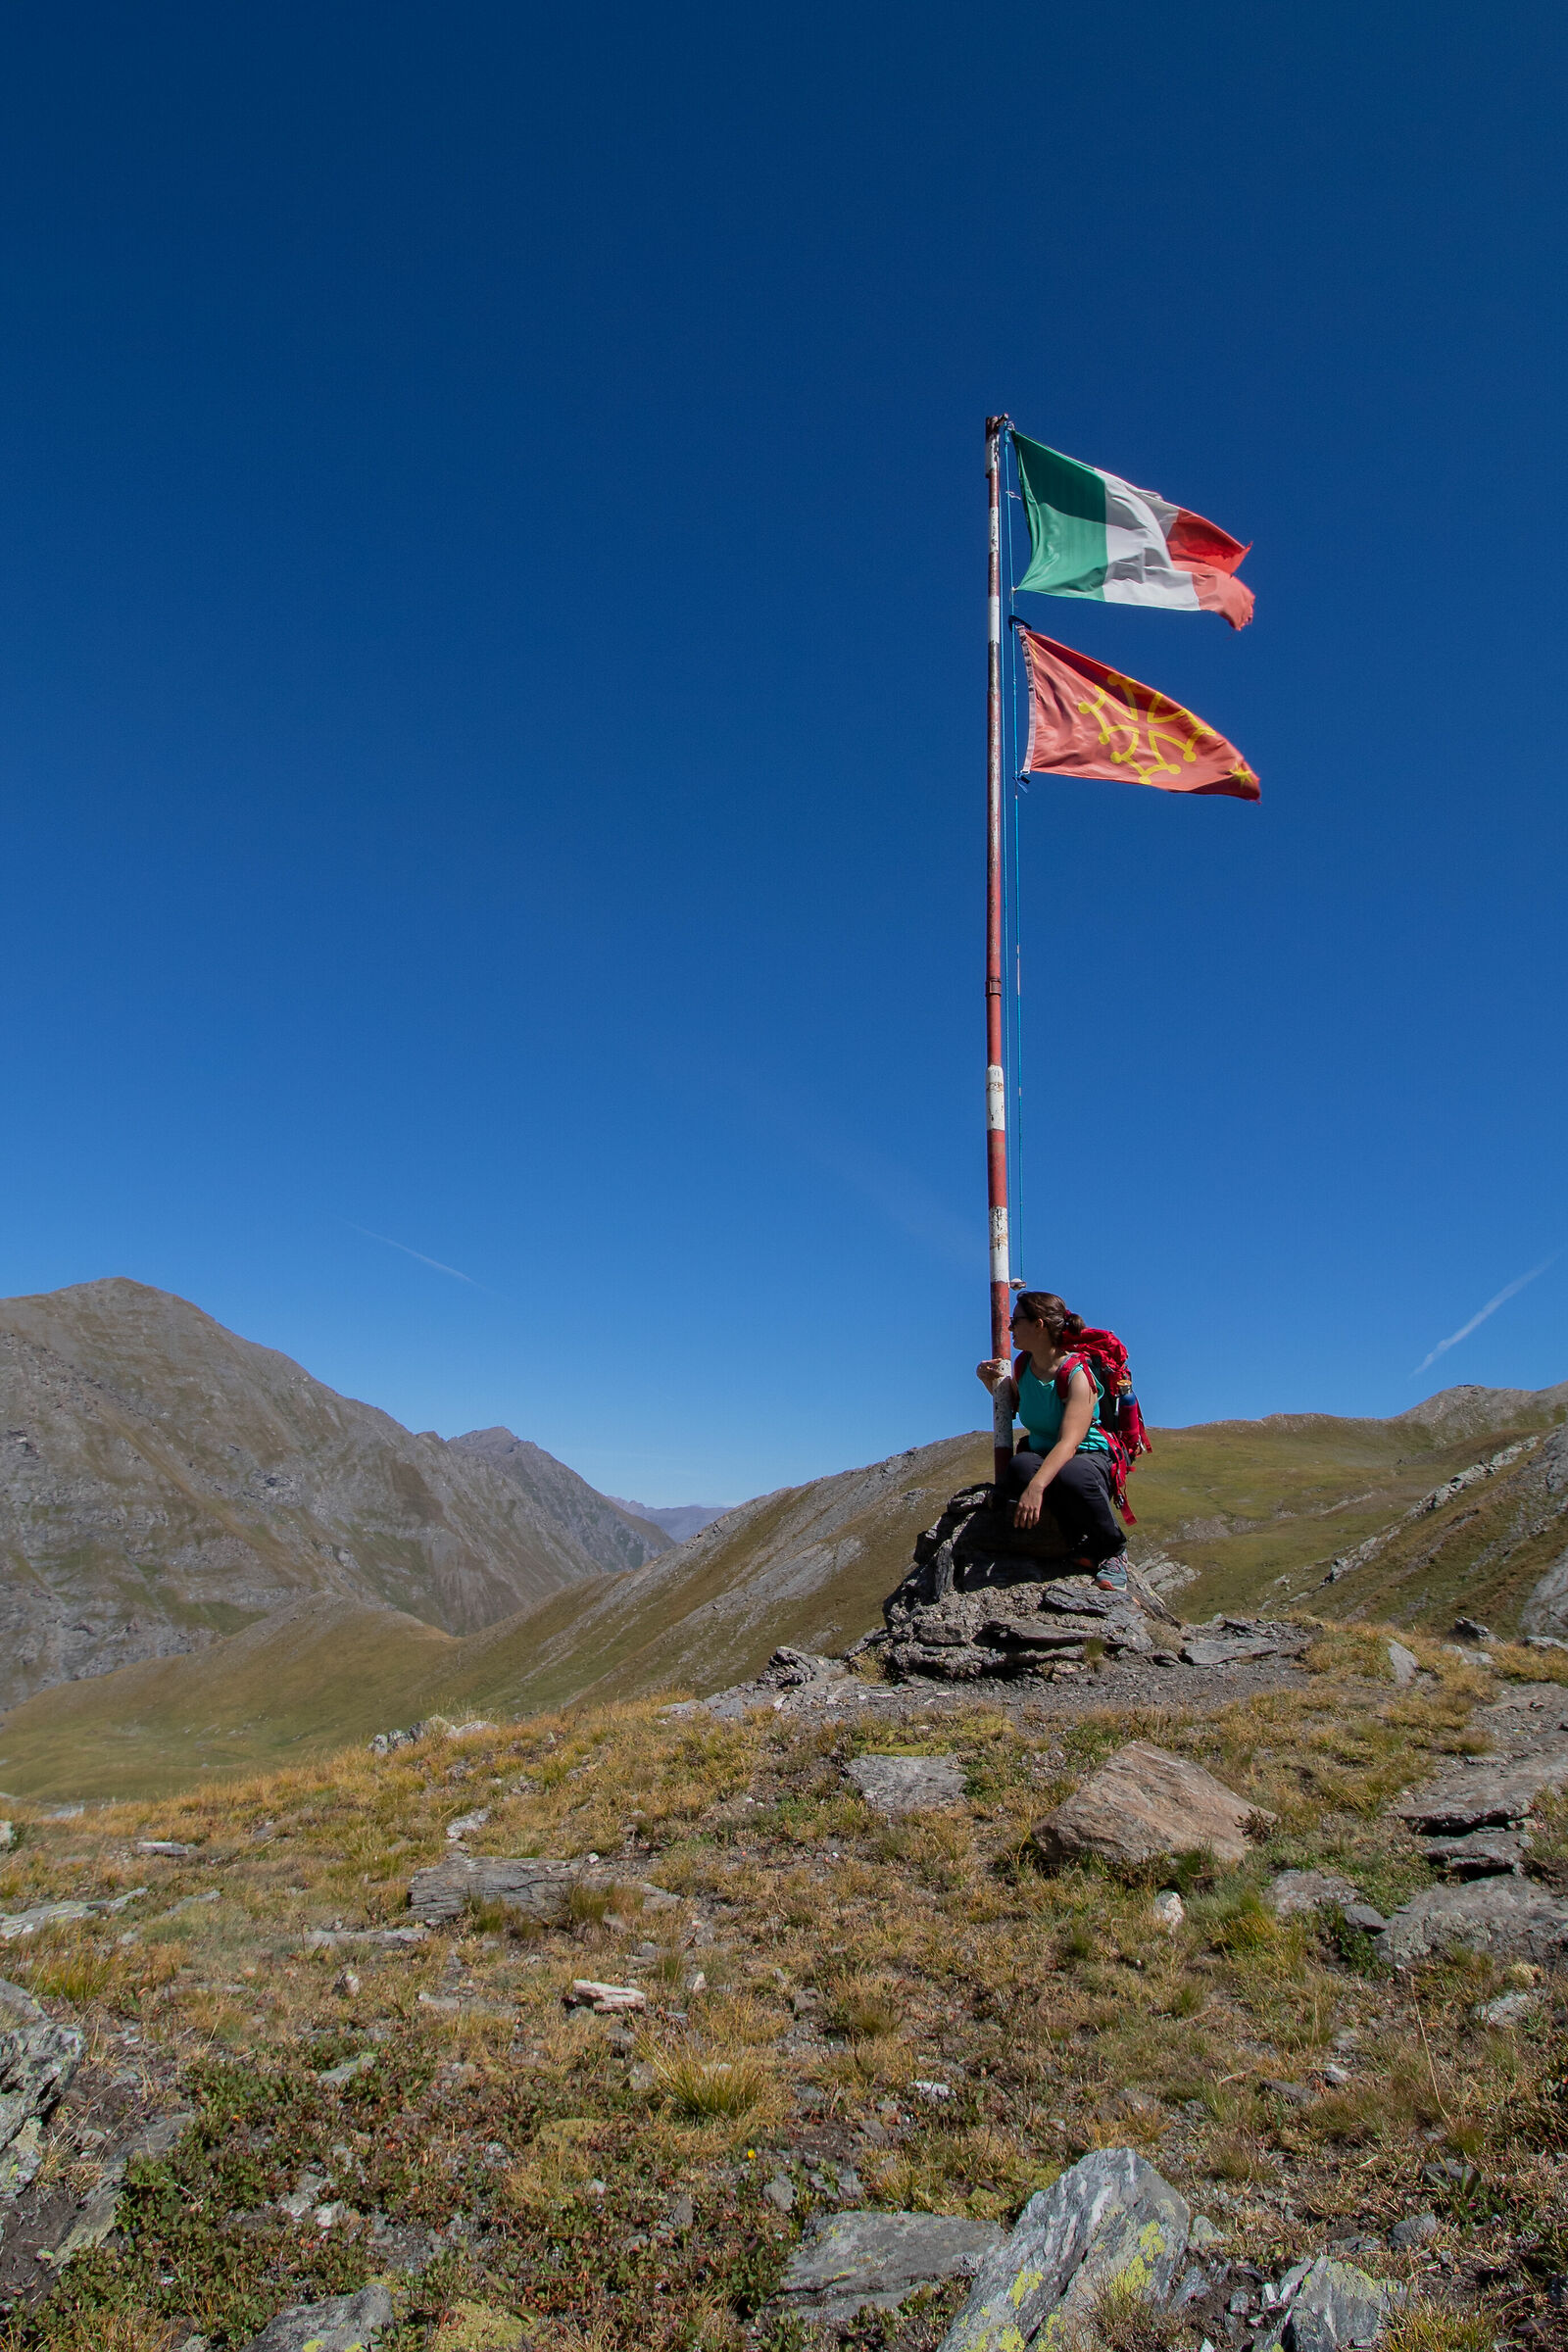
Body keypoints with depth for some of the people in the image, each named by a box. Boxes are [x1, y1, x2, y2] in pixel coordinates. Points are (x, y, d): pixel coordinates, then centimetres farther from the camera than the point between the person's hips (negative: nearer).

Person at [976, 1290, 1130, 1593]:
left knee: (1071, 1476, -42)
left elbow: (1069, 1443, -33)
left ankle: (1113, 1551, -12)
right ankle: (1082, 1546, -17)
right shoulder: (1023, 1364, 3)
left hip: (1090, 1458, -5)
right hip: (1041, 1454, 5)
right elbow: (1014, 1406, 26)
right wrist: (991, 1381, 5)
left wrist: (1036, 1486, -47)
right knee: (1019, 1466, -32)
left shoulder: (1077, 1375, -19)